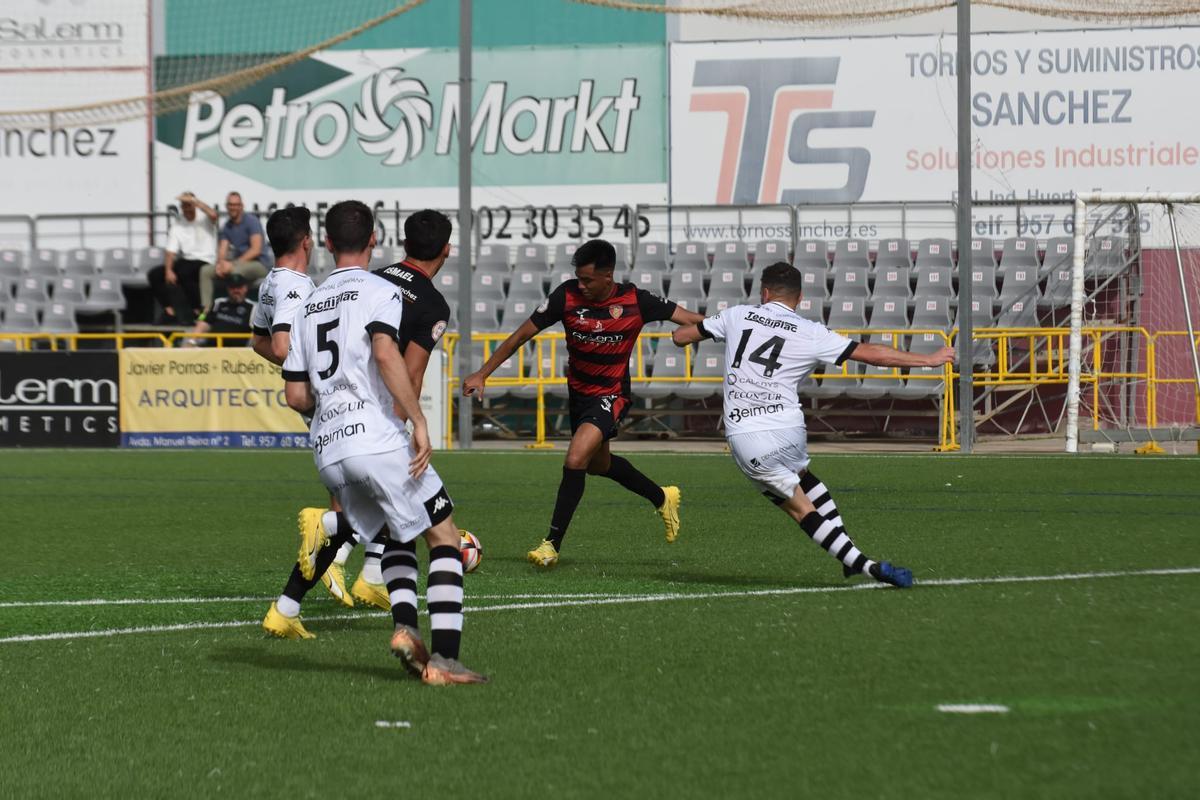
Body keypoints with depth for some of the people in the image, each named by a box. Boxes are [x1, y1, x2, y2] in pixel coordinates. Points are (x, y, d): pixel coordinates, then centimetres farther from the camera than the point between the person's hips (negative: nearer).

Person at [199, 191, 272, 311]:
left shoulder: (251, 221, -10)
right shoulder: (227, 226, 11)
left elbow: (256, 250, -18)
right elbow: (223, 249, 7)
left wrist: (233, 263, -22)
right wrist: (221, 263, -18)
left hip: (259, 264, -7)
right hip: (240, 262, 7)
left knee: (235, 271, -39)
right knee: (205, 271, -5)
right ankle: (206, 308, -11)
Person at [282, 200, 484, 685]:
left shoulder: (310, 305, 20)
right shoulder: (380, 292, 0)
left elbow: (295, 396, 17)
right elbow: (386, 353, -19)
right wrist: (418, 421, -18)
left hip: (327, 450, 7)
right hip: (376, 437, -7)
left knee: (398, 538, 20)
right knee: (444, 537, -1)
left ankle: (406, 629, -3)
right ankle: (443, 658, -13)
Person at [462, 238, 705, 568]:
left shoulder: (635, 301, -20)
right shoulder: (567, 296, -16)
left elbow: (690, 319, -11)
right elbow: (523, 334, -9)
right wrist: (482, 374, -10)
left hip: (611, 396, -5)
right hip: (578, 392, 5)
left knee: (576, 459, -24)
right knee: (598, 464, 24)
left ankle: (552, 544, -16)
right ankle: (662, 498, 50)